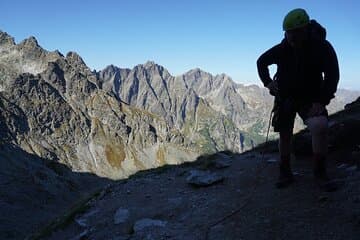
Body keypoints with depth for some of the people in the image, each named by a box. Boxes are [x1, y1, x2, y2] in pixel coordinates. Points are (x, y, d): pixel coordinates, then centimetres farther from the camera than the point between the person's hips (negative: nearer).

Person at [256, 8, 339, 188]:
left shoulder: (322, 47, -16)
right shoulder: (282, 49, -9)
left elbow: (332, 76, -17)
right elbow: (261, 62, 10)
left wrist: (321, 102, -26)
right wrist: (267, 82, -3)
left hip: (310, 98, -3)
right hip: (285, 98, 3)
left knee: (319, 126, -28)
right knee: (284, 135, 2)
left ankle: (320, 170, -10)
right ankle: (285, 173, 19)